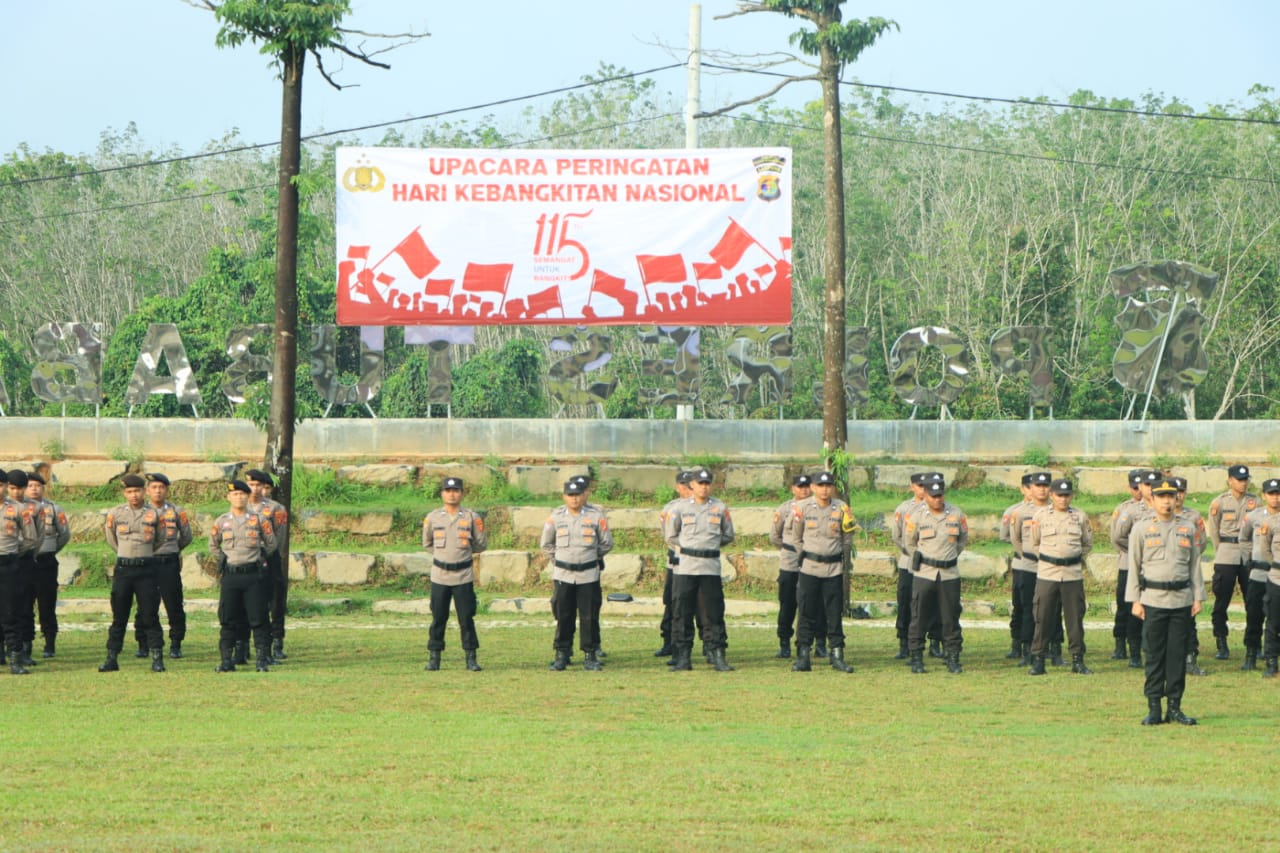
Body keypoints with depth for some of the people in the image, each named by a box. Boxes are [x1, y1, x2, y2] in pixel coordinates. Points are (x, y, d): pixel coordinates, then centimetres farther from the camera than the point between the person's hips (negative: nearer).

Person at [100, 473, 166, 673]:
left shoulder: (153, 513, 1)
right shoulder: (115, 513, 3)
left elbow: (159, 540, 15)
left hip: (146, 568, -1)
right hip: (123, 568, 1)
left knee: (149, 615, -1)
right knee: (119, 616, 3)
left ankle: (157, 658, 1)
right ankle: (112, 658, 7)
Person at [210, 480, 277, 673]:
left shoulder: (259, 520, 2)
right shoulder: (221, 521, 6)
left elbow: (271, 544, 12)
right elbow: (213, 546, 18)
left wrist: (257, 558, 10)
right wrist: (225, 561, 12)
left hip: (254, 574, -1)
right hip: (230, 575, 1)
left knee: (258, 619, -3)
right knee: (228, 620, 3)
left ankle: (262, 660, 0)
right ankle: (227, 661, 8)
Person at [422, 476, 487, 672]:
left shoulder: (472, 517, -1)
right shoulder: (432, 517, 3)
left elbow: (481, 544, 8)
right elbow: (427, 543, 16)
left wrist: (463, 551, 6)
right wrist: (444, 553, 10)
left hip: (463, 576, -1)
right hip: (440, 575, 1)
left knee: (466, 618, 0)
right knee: (438, 618, 4)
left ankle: (471, 658, 6)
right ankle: (434, 657, 10)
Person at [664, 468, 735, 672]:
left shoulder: (720, 508, 7)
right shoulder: (681, 507, 5)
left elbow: (728, 536, 15)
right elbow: (671, 536, 11)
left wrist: (710, 545, 7)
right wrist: (686, 548, 6)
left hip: (711, 568, 0)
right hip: (685, 567, 0)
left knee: (713, 612, -1)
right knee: (682, 612, -1)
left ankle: (717, 654, 1)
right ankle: (683, 656, 3)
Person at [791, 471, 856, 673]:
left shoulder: (841, 509, -3)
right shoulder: (803, 508, -3)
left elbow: (848, 538, 9)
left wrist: (837, 556, 11)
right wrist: (806, 556, 11)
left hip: (834, 569, 0)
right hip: (809, 568, 0)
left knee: (834, 614, 3)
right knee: (807, 613, 1)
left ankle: (837, 655, 8)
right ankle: (803, 657, 4)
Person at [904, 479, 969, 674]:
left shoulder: (956, 514, 1)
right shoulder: (917, 516, -4)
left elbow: (963, 539, 17)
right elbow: (909, 541, 9)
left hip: (950, 574, 1)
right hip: (924, 574, -1)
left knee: (951, 618, 3)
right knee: (919, 617, 0)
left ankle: (953, 659, 9)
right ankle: (916, 659, 7)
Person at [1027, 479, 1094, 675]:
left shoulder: (1080, 517, 6)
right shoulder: (1040, 517, 2)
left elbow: (1088, 544, 17)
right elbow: (1034, 543, 13)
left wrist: (1076, 560, 11)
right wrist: (1046, 560, 11)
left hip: (1073, 574, 1)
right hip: (1047, 574, -1)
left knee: (1075, 617, 4)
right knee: (1043, 617, -1)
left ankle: (1078, 660, 11)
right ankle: (1037, 660, 5)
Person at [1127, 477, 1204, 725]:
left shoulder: (1188, 528, 10)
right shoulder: (1142, 529, 3)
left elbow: (1195, 565, 13)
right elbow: (1134, 566, 3)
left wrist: (1198, 597, 8)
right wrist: (1135, 600, -2)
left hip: (1182, 600, 2)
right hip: (1153, 600, -2)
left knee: (1178, 654, 3)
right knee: (1154, 655, -2)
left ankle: (1175, 707, 9)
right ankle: (1154, 708, 2)